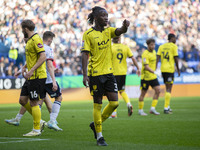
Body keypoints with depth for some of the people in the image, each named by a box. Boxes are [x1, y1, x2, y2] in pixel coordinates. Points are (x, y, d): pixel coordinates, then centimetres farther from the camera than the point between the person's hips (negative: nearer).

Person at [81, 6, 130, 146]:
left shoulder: (109, 31, 10)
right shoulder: (88, 34, -5)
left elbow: (121, 31, -8)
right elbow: (85, 54, -8)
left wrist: (125, 25, -33)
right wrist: (85, 75, -14)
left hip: (109, 72, 5)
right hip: (95, 73, -5)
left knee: (114, 102, 0)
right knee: (98, 104, 0)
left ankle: (96, 124, 22)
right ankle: (99, 136, 9)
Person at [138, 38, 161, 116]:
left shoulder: (154, 52, 9)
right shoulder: (145, 54, -18)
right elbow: (146, 67, -27)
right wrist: (154, 72, -37)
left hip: (153, 76, 7)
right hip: (146, 77, -7)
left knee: (158, 90, -5)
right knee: (143, 93, 2)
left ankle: (152, 109, 0)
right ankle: (140, 110, 14)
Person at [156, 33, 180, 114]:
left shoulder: (161, 46, 13)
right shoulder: (174, 46, -3)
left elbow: (157, 58, 4)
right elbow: (176, 59, -5)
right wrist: (178, 70, 3)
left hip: (163, 69, 6)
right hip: (170, 69, -6)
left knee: (167, 88, 18)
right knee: (169, 89, -5)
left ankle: (168, 107, 21)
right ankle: (166, 108, -11)